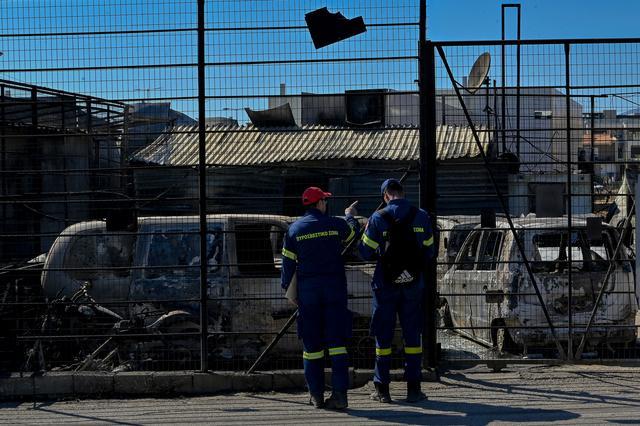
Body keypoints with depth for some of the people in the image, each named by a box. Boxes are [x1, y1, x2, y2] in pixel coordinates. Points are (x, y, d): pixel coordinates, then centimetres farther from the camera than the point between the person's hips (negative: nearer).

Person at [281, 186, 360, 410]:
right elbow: (353, 232, 22)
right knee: (336, 339, -1)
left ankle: (316, 395, 9)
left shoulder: (294, 229, 1)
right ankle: (340, 393, -8)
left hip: (307, 288, 1)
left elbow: (288, 262, 2)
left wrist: (289, 290, 11)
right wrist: (350, 216, 43)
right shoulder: (336, 224, -1)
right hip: (334, 285, -1)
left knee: (311, 341, 7)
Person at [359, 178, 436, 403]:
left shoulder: (378, 218, -8)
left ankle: (382, 389, 9)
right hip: (413, 283, 2)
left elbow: (366, 252, -3)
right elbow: (429, 252, 4)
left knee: (383, 336, 6)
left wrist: (366, 231, 15)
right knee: (412, 334, 8)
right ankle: (413, 388, 9)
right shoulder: (421, 216, -1)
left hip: (385, 284, -2)